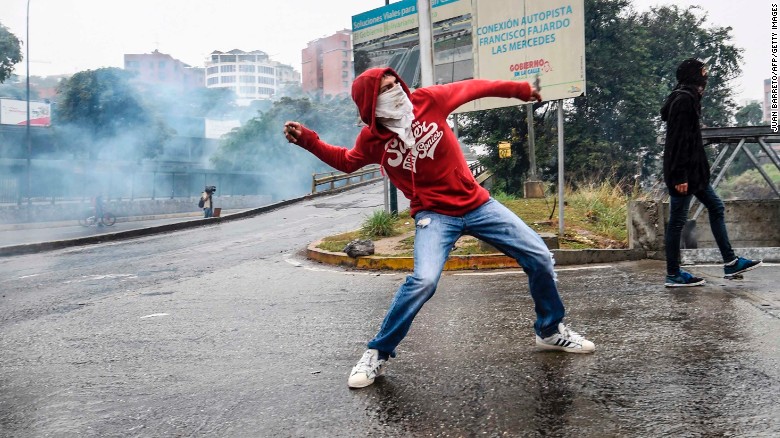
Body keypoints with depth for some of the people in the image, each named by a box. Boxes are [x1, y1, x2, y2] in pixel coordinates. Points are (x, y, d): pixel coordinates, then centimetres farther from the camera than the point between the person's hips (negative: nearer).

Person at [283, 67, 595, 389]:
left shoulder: (427, 100, -9)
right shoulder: (372, 139, -7)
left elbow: (472, 88, 5)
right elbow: (345, 161, 13)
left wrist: (519, 90, 15)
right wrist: (308, 140, -2)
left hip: (477, 203, 3)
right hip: (435, 215, -3)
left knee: (539, 257, 3)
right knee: (423, 281, -29)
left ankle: (551, 331, 30)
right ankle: (378, 353, -5)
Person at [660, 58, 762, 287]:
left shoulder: (688, 98, 17)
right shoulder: (684, 100, -15)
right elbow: (678, 140, -21)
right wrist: (680, 177, -24)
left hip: (694, 171, 11)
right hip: (683, 172, -11)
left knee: (716, 208, 15)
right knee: (677, 220, -4)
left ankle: (730, 263, 20)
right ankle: (673, 275, 5)